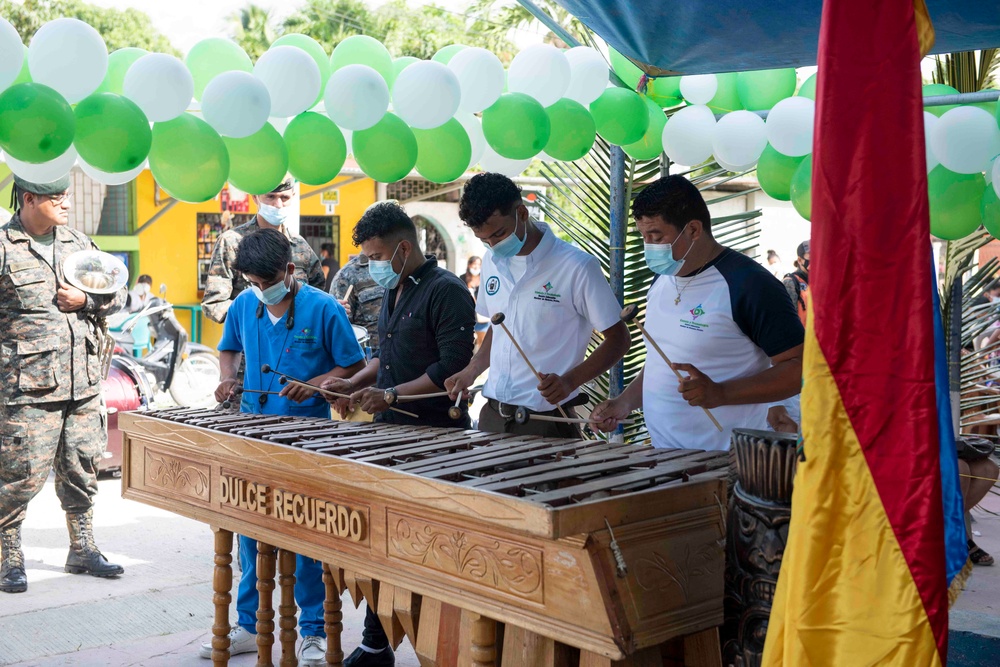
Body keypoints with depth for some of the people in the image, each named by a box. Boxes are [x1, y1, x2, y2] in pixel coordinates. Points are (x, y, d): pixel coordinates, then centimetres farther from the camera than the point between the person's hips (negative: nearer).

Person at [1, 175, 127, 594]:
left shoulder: (79, 244, 12)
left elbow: (118, 295, 16)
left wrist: (85, 300, -2)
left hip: (83, 383, 5)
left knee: (81, 472, 12)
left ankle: (82, 550, 26)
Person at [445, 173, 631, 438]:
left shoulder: (577, 267, -14)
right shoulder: (491, 263, 6)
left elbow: (618, 338, -10)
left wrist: (569, 381, -23)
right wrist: (472, 370, 3)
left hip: (546, 419, -6)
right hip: (492, 415, 6)